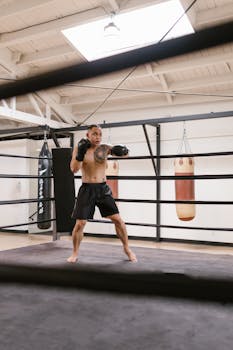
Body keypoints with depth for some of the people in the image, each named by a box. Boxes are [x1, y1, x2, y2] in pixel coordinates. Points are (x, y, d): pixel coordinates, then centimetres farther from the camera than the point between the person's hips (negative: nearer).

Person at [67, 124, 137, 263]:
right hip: (87, 189, -1)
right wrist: (80, 153, -25)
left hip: (103, 188, 1)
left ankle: (127, 249, 18)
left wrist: (122, 150, -27)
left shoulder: (104, 148, -1)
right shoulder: (79, 147, -2)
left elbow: (124, 151, -3)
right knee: (80, 223, -1)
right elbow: (74, 169, -10)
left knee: (118, 219, -1)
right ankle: (75, 253, 20)